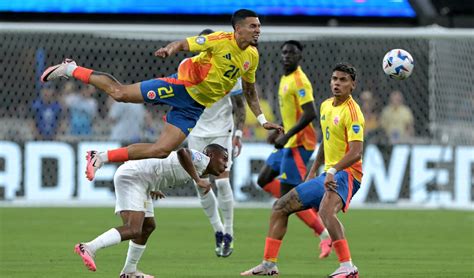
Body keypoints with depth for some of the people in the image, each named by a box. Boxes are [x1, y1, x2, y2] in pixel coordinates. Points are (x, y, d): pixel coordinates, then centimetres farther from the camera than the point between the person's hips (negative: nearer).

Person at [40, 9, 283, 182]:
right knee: (120, 93, -5)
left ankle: (102, 158, 3)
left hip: (195, 107, 6)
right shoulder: (221, 40, -16)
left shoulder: (252, 56, 5)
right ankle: (72, 70, 18)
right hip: (183, 85, -6)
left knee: (162, 150, -8)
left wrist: (262, 120, 15)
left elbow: (250, 90, 20)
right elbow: (184, 44, -19)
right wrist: (169, 49, -41)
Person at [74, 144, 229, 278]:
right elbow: (182, 152, -31)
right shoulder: (202, 160, -8)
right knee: (133, 230, -20)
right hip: (131, 177, -11)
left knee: (148, 226, 20)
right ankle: (89, 248, -27)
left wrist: (152, 189, 34)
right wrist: (197, 180, -29)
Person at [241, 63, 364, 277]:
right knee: (281, 207, 11)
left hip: (346, 174, -10)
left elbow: (356, 152, -25)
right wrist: (313, 171, 25)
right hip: (327, 175, 10)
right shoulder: (326, 106, 12)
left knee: (326, 211, -38)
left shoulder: (351, 112, -15)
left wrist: (333, 170, -37)